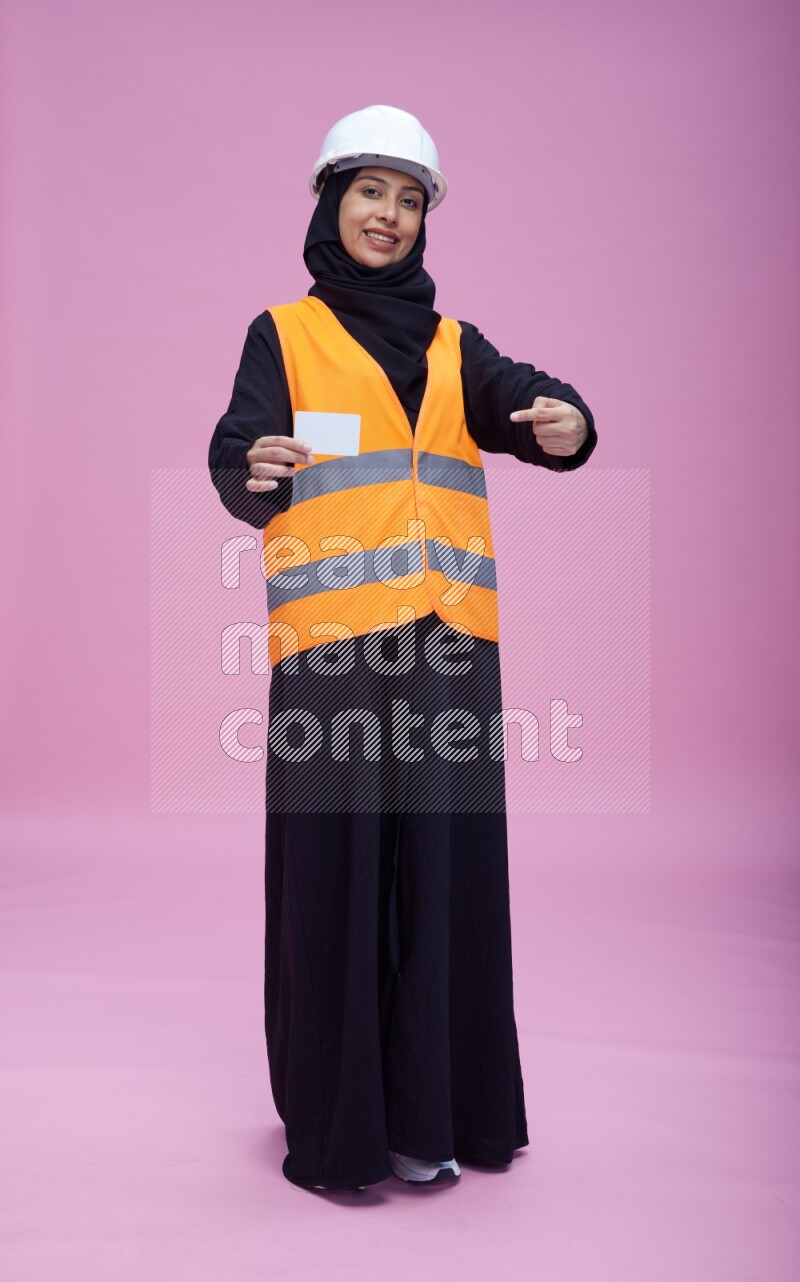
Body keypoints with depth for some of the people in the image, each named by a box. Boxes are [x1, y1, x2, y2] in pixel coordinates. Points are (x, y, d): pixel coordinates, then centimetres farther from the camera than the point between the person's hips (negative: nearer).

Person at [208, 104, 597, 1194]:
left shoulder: (454, 346, 19)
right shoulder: (283, 335, 11)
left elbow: (522, 400, -1)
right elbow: (239, 463, -4)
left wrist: (565, 426, -24)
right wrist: (257, 471, -28)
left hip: (447, 638, 3)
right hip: (331, 638, -3)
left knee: (445, 866, 4)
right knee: (335, 866, -2)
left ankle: (428, 1110, 18)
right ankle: (334, 1123, 12)